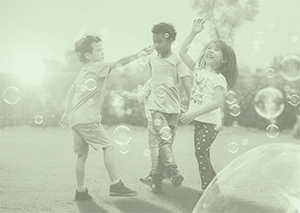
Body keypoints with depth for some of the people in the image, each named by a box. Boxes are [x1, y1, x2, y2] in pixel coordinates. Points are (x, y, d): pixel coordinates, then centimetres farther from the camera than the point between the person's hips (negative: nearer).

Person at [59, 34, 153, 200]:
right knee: (107, 146, -6)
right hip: (87, 118, -9)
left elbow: (70, 92, 23)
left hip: (75, 118, 9)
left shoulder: (83, 71, 22)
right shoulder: (97, 67, -5)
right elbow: (119, 63, -15)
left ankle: (80, 191, 13)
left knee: (82, 154, 11)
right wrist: (139, 53, -15)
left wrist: (67, 113, 22)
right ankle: (115, 185, -8)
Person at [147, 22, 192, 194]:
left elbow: (187, 83, -11)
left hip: (173, 109, -1)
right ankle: (173, 172, -25)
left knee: (166, 144, 3)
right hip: (157, 107, 1)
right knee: (164, 139, -21)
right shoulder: (152, 60, 7)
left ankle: (157, 180, 12)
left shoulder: (177, 60, -4)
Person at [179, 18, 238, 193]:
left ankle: (207, 188, -11)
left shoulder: (219, 79, -12)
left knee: (201, 151, -16)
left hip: (210, 122, -7)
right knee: (203, 155, 12)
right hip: (199, 120, 7)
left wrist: (194, 113, -28)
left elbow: (217, 101, -24)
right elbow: (183, 52, 11)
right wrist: (193, 33, 2)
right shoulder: (198, 69, 9)